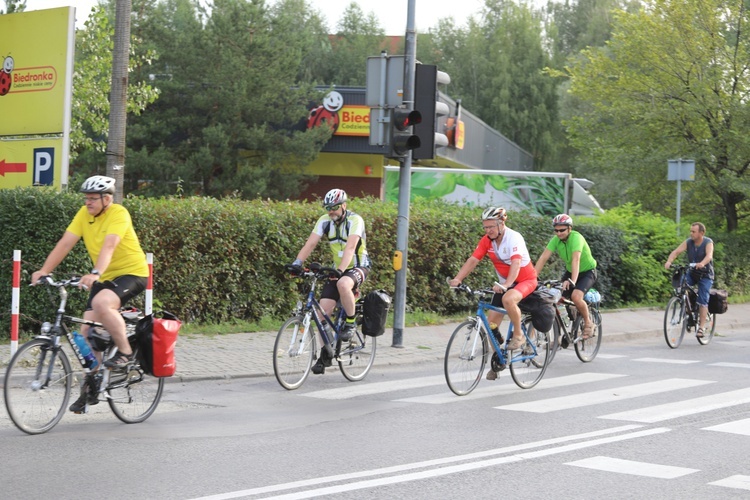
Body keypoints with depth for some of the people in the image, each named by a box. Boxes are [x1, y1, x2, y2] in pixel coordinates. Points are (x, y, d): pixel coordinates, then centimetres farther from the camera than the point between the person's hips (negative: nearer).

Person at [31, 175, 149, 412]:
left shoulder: (118, 214, -18)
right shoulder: (84, 214, 2)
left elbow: (109, 246, -33)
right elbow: (65, 243, -5)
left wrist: (95, 274, -48)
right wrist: (44, 271, -17)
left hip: (132, 273, -7)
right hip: (105, 277, 7)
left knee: (101, 303, -35)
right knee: (87, 330, -2)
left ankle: (125, 352, -17)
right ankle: (90, 386, 11)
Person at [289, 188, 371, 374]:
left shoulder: (355, 220, -19)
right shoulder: (325, 221, -5)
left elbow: (350, 247, -33)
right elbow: (311, 243, -14)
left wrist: (341, 269, -47)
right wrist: (297, 263, -30)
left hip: (358, 267, -5)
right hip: (337, 270, 5)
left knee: (343, 284, -40)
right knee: (323, 311, -7)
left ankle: (351, 323, -17)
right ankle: (325, 355, 5)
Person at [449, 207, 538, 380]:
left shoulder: (514, 238, -24)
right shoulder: (487, 241, -7)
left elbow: (516, 264, -37)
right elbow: (473, 260, -12)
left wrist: (505, 284, -52)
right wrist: (458, 279, -27)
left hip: (525, 279, -6)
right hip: (504, 283, 6)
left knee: (508, 299, -38)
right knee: (492, 321, -3)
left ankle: (518, 334, -14)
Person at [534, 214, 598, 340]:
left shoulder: (576, 238, -28)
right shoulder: (556, 240, -12)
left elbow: (576, 259, -42)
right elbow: (543, 257, -18)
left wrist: (572, 281, -55)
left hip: (587, 272, -6)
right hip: (570, 271, 6)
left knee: (576, 296, -29)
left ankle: (588, 323, -5)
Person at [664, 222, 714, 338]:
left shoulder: (708, 242, -16)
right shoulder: (688, 242, -7)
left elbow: (709, 255, -34)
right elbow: (676, 251, -18)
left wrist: (702, 264, -56)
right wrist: (669, 261, -38)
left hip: (705, 275, -4)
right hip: (692, 273, 4)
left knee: (703, 301, -11)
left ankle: (701, 327, -6)